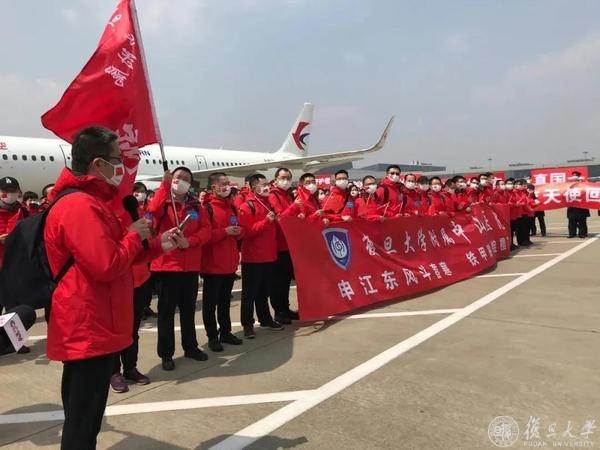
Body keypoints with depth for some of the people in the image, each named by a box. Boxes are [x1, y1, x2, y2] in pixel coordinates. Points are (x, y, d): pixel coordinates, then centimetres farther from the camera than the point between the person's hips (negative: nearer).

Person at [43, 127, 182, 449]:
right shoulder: (80, 205, -21)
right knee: (84, 419, 2)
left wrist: (158, 245, 10)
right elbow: (107, 265, -28)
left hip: (87, 326, 11)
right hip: (89, 328, -11)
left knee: (82, 413, 22)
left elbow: (112, 256, 17)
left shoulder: (88, 201, 14)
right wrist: (135, 236, -11)